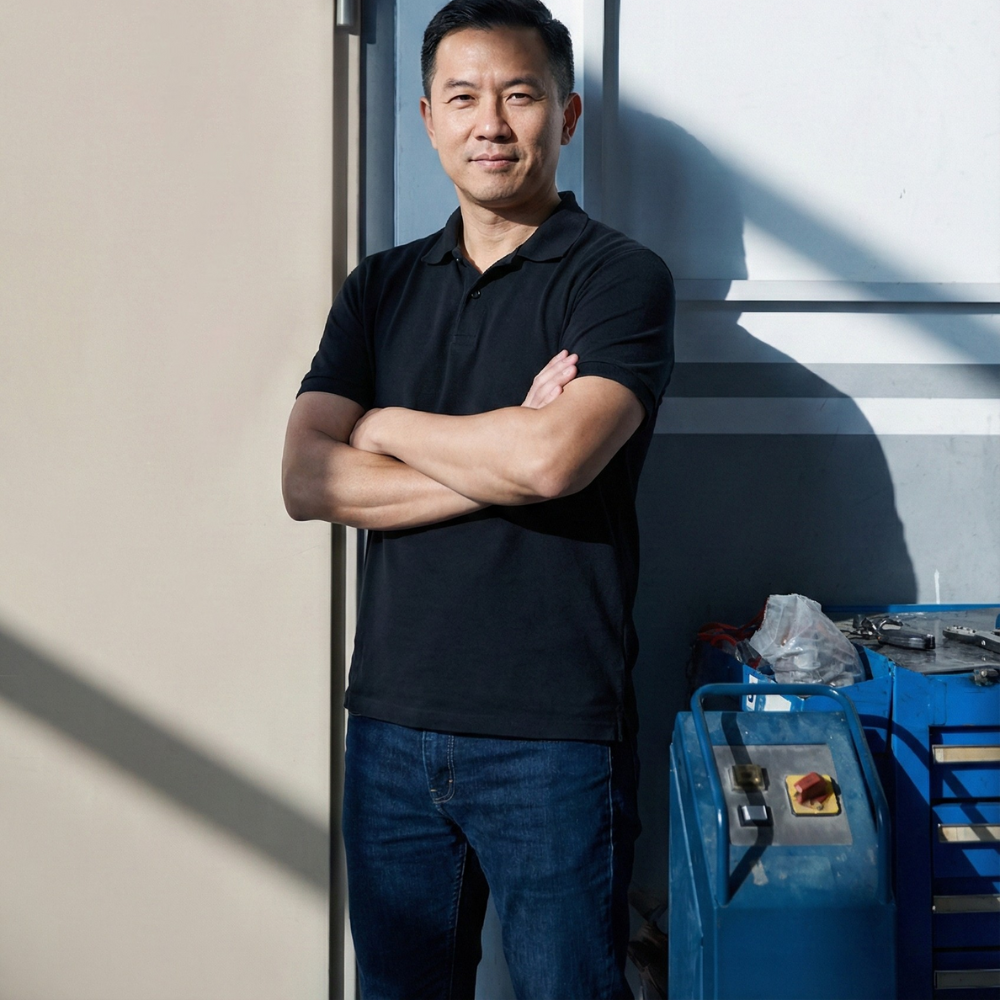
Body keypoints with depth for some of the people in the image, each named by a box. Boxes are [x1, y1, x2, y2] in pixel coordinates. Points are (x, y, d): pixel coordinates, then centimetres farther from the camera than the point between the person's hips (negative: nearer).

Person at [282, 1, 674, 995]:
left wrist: (387, 427, -4)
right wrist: (501, 460, -12)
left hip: (553, 736, -4)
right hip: (390, 727, 5)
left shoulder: (620, 276, -4)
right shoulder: (379, 288, 11)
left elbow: (554, 458, -21)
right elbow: (307, 481, -2)